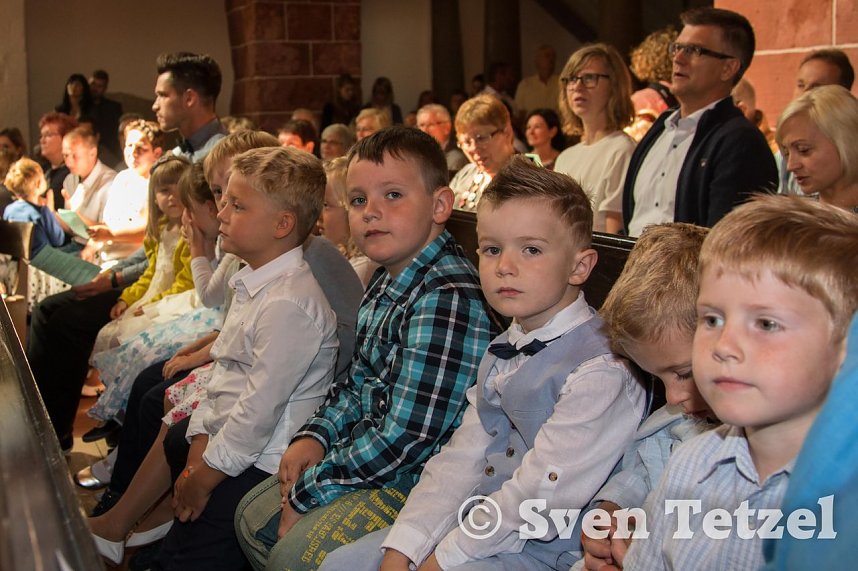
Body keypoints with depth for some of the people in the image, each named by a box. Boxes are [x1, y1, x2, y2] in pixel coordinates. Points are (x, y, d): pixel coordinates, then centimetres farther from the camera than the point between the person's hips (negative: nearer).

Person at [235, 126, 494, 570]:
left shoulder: (447, 299, -26)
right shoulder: (385, 286, 6)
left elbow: (408, 437, -27)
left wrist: (309, 491, -17)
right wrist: (315, 434, 1)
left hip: (418, 478, -10)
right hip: (365, 453, 10)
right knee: (252, 518, 14)